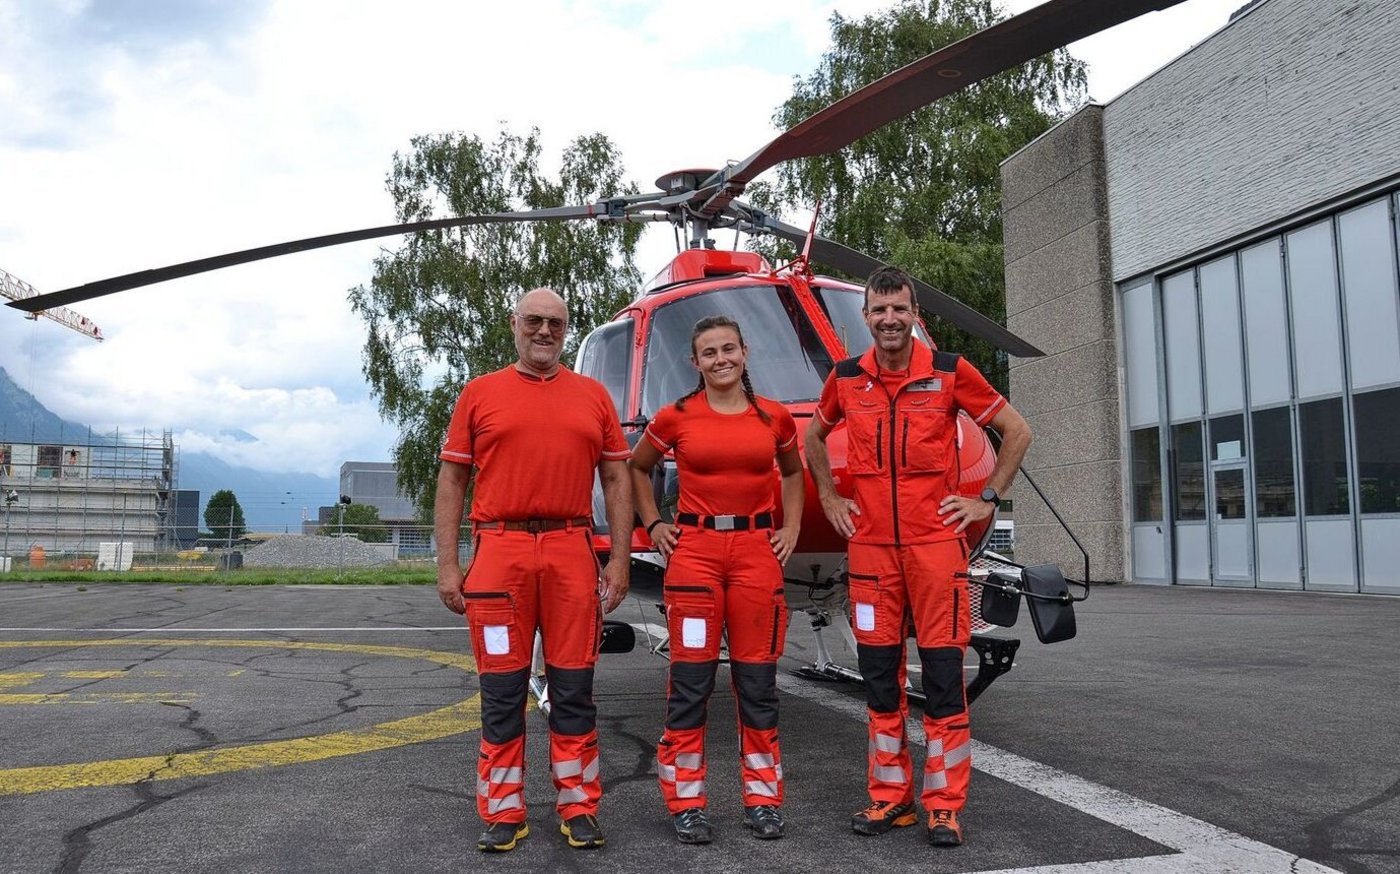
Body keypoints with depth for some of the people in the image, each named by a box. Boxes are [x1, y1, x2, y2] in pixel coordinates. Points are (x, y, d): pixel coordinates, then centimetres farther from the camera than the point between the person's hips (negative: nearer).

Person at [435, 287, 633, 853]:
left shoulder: (593, 396, 12)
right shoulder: (479, 394, 9)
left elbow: (616, 481, 11)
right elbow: (452, 481, 7)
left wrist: (620, 558, 3)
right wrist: (447, 564, 0)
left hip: (573, 552, 1)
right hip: (499, 551, 0)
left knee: (573, 686, 6)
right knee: (502, 689, 5)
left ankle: (579, 808, 17)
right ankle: (503, 813, 17)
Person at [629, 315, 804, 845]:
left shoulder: (774, 418, 6)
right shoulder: (676, 417, 1)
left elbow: (793, 472, 24)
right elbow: (637, 469, 16)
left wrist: (791, 527, 12)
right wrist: (653, 525, 6)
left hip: (757, 552, 2)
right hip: (694, 551, -2)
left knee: (757, 679, 7)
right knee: (691, 679, 1)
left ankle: (762, 798, 19)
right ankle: (686, 803, 11)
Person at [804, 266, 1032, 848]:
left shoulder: (950, 372, -2)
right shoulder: (846, 378, 5)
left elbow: (1017, 432, 6)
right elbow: (814, 436, 24)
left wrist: (987, 499, 2)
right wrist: (828, 498, 14)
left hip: (936, 542, -3)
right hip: (869, 544, 3)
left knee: (942, 672, -1)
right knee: (879, 674, 8)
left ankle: (944, 805, 9)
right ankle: (889, 797, 20)